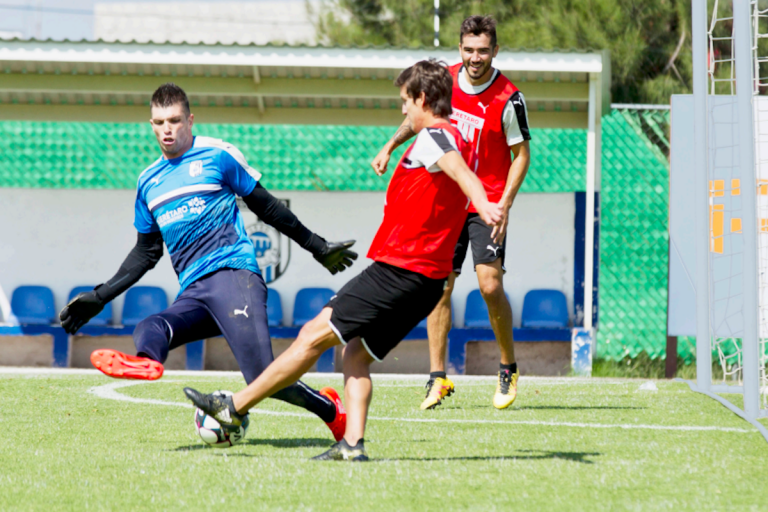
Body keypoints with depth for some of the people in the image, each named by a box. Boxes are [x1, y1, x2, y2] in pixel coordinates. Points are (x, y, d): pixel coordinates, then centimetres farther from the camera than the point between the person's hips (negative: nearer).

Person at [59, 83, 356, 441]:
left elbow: (267, 207, 14)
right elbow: (146, 253, 30)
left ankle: (332, 411, -4)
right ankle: (147, 360, -64)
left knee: (263, 378, -24)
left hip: (233, 273, -5)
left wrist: (317, 247, 16)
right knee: (149, 328, -31)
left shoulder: (218, 156, 6)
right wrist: (99, 297, 26)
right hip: (193, 292, 5)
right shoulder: (149, 182, 21)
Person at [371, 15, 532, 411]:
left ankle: (509, 370, 5)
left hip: (487, 203, -4)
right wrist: (391, 146, 12)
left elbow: (521, 154, -7)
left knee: (490, 285, -14)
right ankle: (437, 378, 5)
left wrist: (503, 205, -14)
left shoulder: (508, 99, -14)